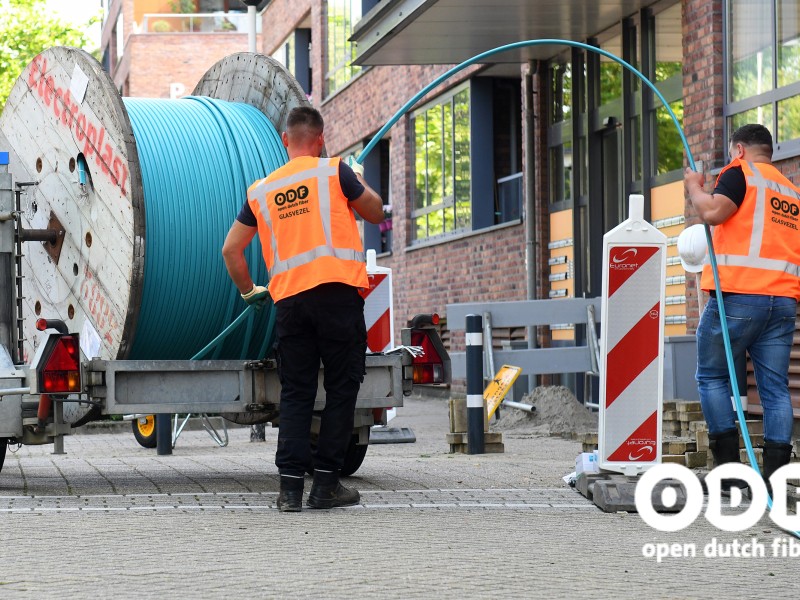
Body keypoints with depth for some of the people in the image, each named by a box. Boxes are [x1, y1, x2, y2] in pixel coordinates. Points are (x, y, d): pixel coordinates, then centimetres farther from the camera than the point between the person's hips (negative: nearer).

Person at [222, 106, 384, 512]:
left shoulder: (260, 190, 13)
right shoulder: (335, 171, 2)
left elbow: (231, 250, 16)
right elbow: (375, 214, 15)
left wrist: (249, 291, 29)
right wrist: (359, 181, 33)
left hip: (289, 300, 4)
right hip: (337, 292, -3)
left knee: (295, 392, 8)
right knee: (342, 387, 4)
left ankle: (290, 486, -1)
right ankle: (326, 484, 1)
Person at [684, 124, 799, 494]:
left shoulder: (741, 172, 1)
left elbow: (712, 211, -13)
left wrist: (694, 187, 5)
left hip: (738, 295, -6)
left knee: (712, 376, 6)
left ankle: (729, 467, -1)